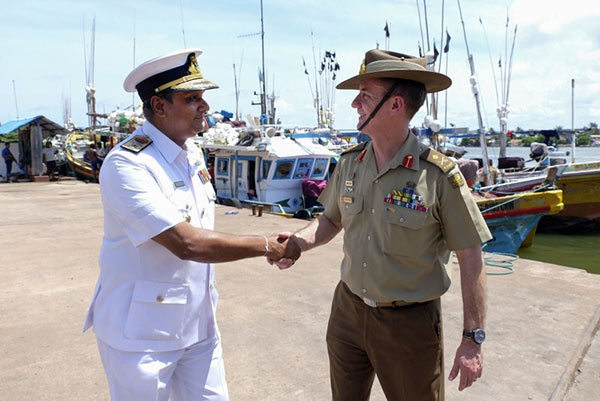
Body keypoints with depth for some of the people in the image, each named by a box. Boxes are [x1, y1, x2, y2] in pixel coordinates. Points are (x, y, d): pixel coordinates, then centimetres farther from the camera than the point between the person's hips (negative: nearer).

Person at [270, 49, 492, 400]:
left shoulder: (439, 176, -18)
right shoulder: (349, 164, -3)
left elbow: (470, 259, -12)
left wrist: (473, 339, -11)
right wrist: (300, 241, -9)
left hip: (410, 323, -4)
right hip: (348, 310, 5)